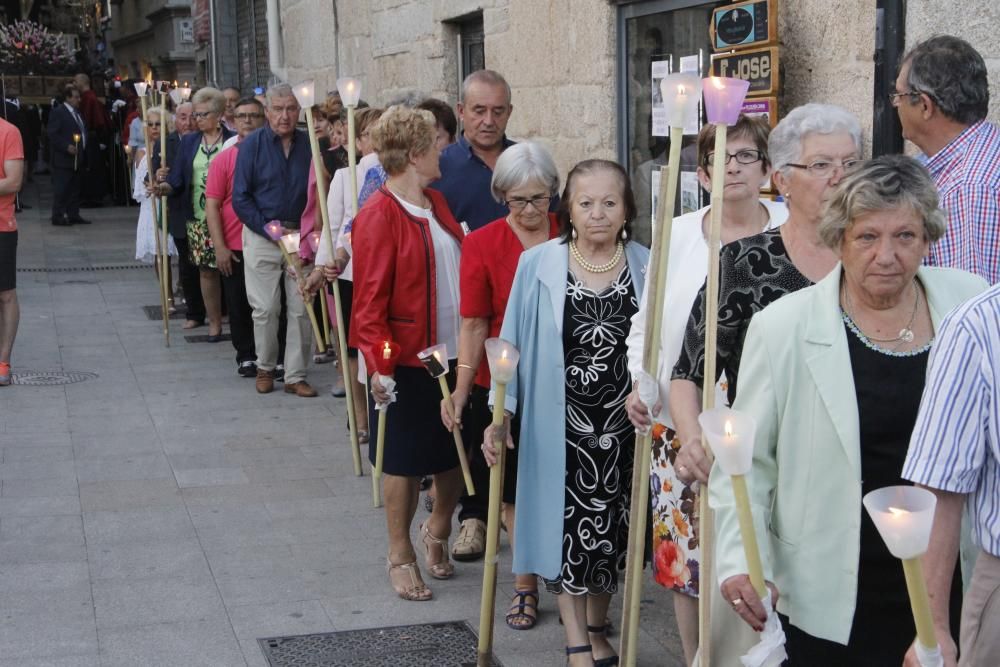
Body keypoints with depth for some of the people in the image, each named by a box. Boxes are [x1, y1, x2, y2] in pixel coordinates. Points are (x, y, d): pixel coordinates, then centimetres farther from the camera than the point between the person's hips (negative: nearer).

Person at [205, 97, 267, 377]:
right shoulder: (224, 160, 0)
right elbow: (212, 204, -2)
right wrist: (220, 247, -8)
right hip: (235, 247, 0)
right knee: (240, 305, 7)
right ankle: (246, 357, 20)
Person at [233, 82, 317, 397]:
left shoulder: (309, 145, 2)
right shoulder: (253, 145, -4)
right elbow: (240, 198, -5)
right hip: (262, 237, -2)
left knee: (301, 309, 1)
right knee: (266, 309, 2)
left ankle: (296, 375, 10)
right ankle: (265, 368, 21)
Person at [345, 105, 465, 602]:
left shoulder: (436, 205, 10)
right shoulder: (379, 217, -15)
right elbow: (370, 300, -17)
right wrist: (377, 362, -23)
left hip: (453, 355, 7)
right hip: (408, 361, -7)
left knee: (457, 453, 14)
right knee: (405, 462, 6)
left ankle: (437, 528, 38)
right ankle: (400, 557, 22)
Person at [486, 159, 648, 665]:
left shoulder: (646, 267, -2)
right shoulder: (538, 265, -6)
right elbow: (514, 342, 0)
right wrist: (502, 413, -2)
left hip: (622, 421, 2)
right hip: (560, 421, -2)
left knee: (611, 528, 11)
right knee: (569, 525, 2)